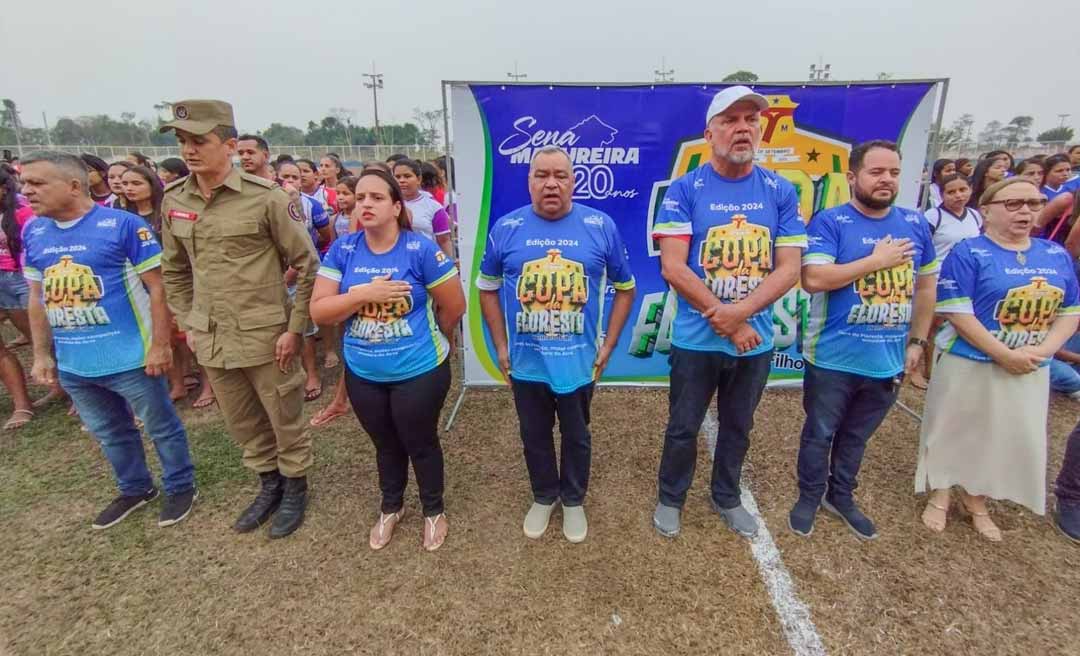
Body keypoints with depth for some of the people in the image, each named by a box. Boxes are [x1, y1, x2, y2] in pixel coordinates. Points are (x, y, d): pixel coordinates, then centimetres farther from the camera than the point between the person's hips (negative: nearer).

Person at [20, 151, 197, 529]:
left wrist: (160, 345, -16)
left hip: (131, 357, -6)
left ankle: (180, 487, 27)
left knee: (162, 427, 9)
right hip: (72, 363, 7)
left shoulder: (124, 224, -13)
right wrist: (42, 354, 11)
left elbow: (156, 288, -13)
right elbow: (37, 298, 13)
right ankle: (134, 489, 40)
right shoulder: (33, 232, 6)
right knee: (110, 434, 21)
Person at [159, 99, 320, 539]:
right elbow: (174, 270, 16)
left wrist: (295, 329, -12)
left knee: (284, 420, 10)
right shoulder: (173, 202, 4)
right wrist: (187, 323, 11)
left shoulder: (266, 198, -13)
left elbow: (307, 265, -11)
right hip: (211, 339, 6)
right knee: (242, 423, 20)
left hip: (265, 337, -5)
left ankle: (295, 489, 33)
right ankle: (269, 484, 42)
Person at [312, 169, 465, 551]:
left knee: (421, 444, 15)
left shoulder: (421, 250, -15)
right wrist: (364, 294, -22)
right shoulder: (343, 250, -3)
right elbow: (318, 311, -7)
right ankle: (390, 508, 48)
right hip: (363, 374, 4)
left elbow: (454, 307, -8)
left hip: (419, 372, -3)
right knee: (386, 445, 23)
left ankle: (434, 512, 40)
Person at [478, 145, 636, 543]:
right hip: (526, 361, 1)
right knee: (534, 435, 18)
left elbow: (625, 287, 4)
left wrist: (608, 344, -1)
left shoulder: (601, 226, -6)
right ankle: (543, 497, 43)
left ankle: (574, 501, 42)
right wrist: (501, 346, 1)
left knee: (576, 436, 18)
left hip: (579, 360, 0)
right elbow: (487, 288, 6)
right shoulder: (506, 228, -4)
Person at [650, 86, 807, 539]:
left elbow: (789, 269, -4)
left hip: (756, 341, 3)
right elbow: (672, 268, -15)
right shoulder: (685, 190, -8)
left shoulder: (781, 192, 0)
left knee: (737, 428, 20)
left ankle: (726, 497, 43)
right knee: (683, 428, 13)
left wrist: (739, 311, -20)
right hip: (696, 340, -2)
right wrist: (728, 324, -16)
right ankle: (670, 498, 36)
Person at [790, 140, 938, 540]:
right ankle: (809, 499, 31)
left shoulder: (915, 224, 7)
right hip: (833, 357, -5)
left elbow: (926, 286, 14)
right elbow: (814, 279, -22)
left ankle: (841, 497, 39)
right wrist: (877, 260, -17)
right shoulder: (830, 222, -10)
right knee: (820, 434, 11)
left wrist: (917, 341, 9)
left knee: (857, 436, 20)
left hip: (888, 359, 5)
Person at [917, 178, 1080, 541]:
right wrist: (1005, 355, -19)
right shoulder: (968, 253, -12)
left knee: (1009, 436, 15)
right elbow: (957, 313, -18)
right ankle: (939, 496, 27)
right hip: (969, 364, -5)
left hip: (1031, 370, 6)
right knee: (953, 431, 8)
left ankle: (976, 500, 35)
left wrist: (1042, 351, -9)